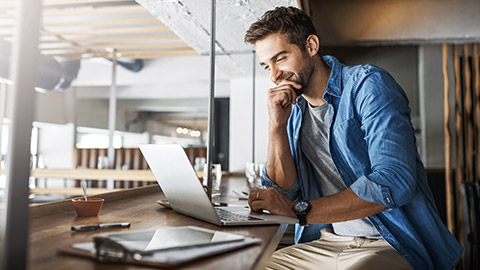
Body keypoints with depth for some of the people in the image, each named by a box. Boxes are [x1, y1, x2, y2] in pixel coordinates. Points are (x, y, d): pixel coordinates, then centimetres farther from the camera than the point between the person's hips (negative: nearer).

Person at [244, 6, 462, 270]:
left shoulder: (367, 84, -11)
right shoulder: (291, 109, 7)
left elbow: (394, 182, -23)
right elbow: (285, 190, 3)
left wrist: (298, 210, -22)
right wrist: (277, 126, -10)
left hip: (391, 245, -4)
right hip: (323, 244, 5)